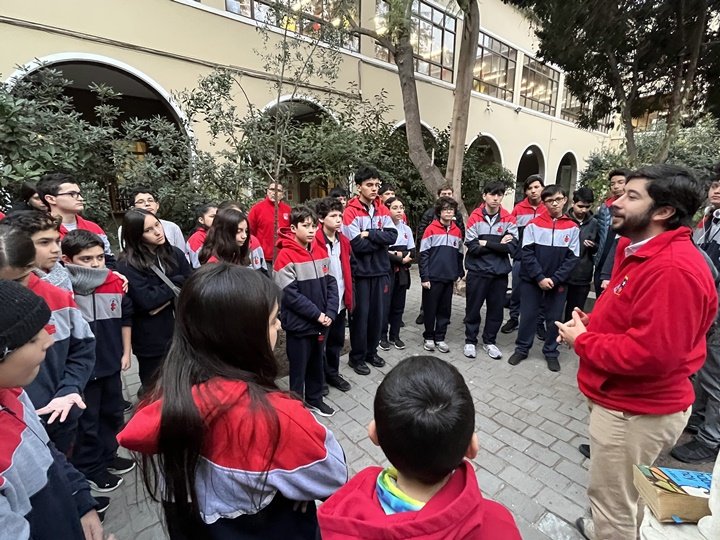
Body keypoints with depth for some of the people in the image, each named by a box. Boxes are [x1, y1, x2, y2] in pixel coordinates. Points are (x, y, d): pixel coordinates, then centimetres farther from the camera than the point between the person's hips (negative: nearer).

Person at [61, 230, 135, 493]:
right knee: (87, 421, 14)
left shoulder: (115, 282, -6)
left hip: (111, 363, 5)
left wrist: (126, 352, 8)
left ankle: (107, 456, 45)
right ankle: (89, 469, 36)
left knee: (113, 413, 22)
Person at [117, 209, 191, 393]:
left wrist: (168, 301, -14)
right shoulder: (127, 265, -11)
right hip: (151, 339, -3)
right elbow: (146, 300, -20)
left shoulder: (175, 254, 2)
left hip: (181, 332, 4)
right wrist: (176, 284, -11)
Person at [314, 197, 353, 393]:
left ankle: (332, 373, 38)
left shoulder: (344, 241, 6)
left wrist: (350, 297, 12)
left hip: (340, 301, 7)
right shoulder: (314, 242, -16)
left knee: (337, 340, 19)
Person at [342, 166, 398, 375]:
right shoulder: (351, 211, -11)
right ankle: (357, 357, 22)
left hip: (380, 270, 5)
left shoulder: (382, 209, 7)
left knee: (377, 313, 14)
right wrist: (380, 240, -9)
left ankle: (371, 352, 32)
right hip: (361, 272, -5)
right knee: (361, 314, 4)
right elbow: (358, 245, -19)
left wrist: (370, 235, -16)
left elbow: (392, 236, -6)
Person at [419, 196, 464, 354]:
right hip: (433, 278, -4)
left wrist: (460, 274, 11)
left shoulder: (457, 231, 9)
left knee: (445, 310, 10)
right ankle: (428, 337, 21)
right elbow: (423, 255, -8)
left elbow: (459, 255, 15)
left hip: (449, 278, 4)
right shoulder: (431, 229, -6)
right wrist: (424, 277, -12)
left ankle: (440, 338, 23)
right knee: (430, 309, 6)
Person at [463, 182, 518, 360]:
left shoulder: (509, 219, 1)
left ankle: (490, 341, 29)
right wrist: (498, 245, -10)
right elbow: (472, 247, -15)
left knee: (496, 309, 11)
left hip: (500, 272, 3)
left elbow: (512, 246, -11)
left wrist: (486, 243, -13)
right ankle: (470, 341, 24)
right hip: (477, 271, -2)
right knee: (473, 308, 7)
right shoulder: (475, 217, -6)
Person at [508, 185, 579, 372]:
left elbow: (572, 258, -2)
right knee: (528, 315, 6)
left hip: (558, 282, 1)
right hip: (532, 280, -1)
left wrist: (554, 279, -12)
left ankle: (551, 353, 27)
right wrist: (540, 278, -14)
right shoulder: (533, 225, -3)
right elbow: (527, 253, -7)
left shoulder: (572, 228, 1)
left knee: (555, 318, 9)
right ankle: (522, 349, 23)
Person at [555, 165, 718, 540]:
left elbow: (651, 353, -32)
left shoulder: (671, 269, -28)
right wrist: (594, 323, 1)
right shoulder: (642, 251, 7)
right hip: (625, 400, 10)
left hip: (636, 410, -10)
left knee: (615, 500, 13)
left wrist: (582, 340, -19)